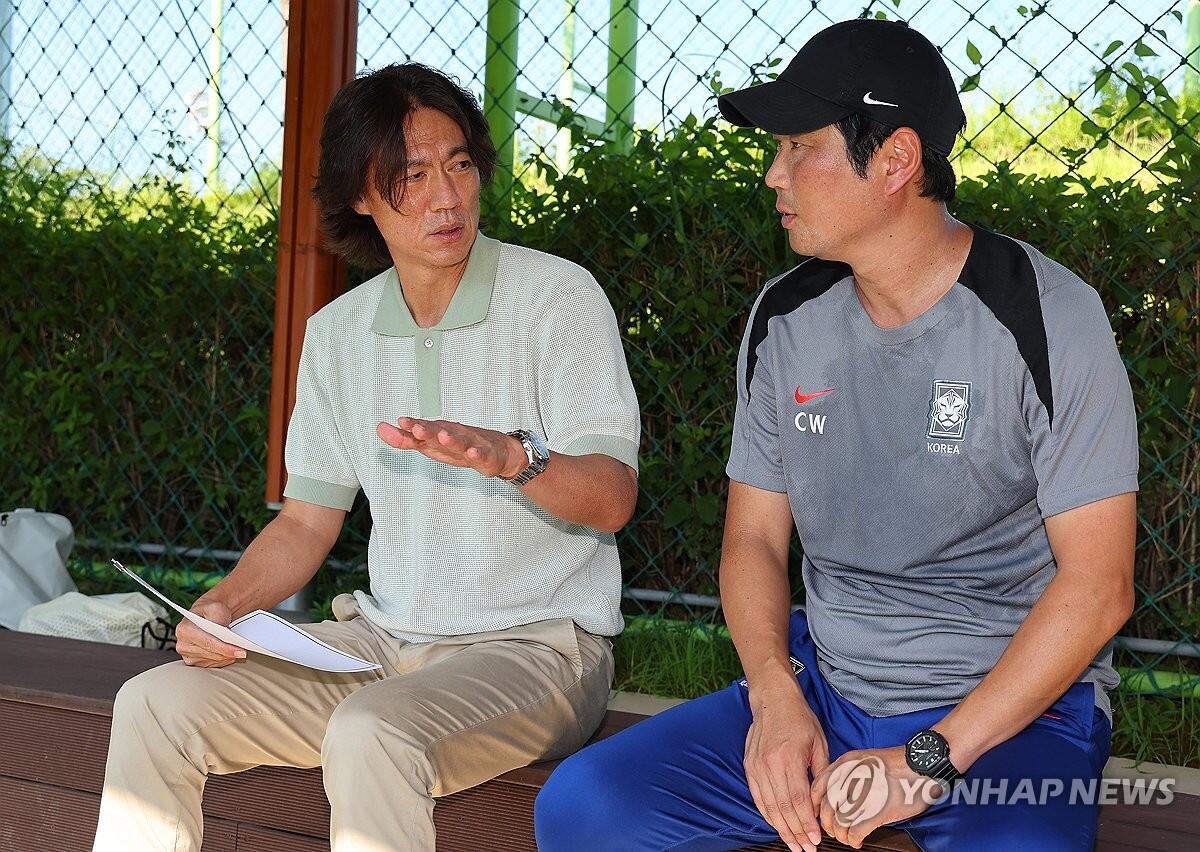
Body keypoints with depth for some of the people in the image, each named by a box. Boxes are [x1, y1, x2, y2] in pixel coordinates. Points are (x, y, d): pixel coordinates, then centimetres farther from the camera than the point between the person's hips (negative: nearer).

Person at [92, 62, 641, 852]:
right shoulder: (338, 332, 10)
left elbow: (612, 499, -16)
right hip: (383, 638, 6)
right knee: (154, 705, -9)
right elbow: (306, 521, 15)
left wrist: (510, 456, -37)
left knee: (371, 736, -36)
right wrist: (224, 605, -5)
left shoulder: (558, 297, -8)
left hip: (536, 646, -5)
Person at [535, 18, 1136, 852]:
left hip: (1015, 705, -5)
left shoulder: (1047, 316, -10)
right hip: (821, 687, 5)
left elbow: (1098, 585, -13)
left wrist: (930, 760, -18)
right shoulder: (785, 319, 6)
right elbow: (754, 536, 11)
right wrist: (775, 696, -9)